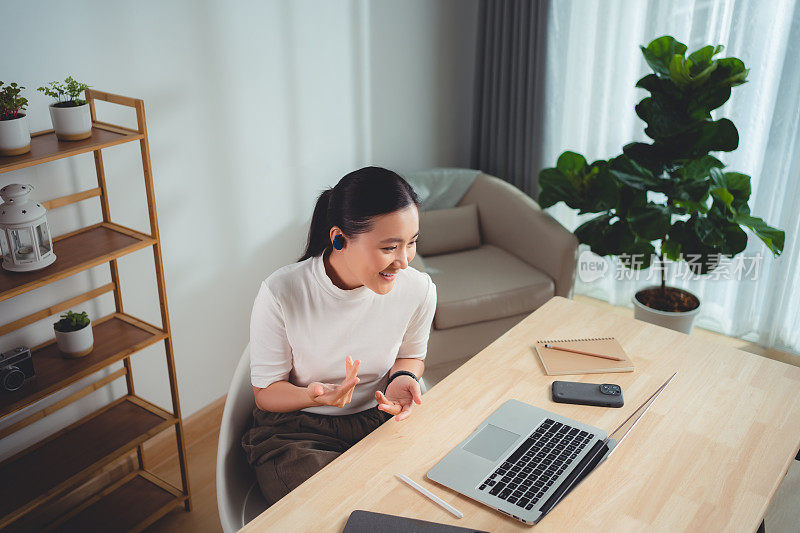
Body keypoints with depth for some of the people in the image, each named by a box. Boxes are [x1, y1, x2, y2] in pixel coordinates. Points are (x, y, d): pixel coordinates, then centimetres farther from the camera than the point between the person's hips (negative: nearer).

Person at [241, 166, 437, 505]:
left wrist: (402, 378, -13)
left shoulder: (419, 290, -11)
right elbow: (265, 393, -9)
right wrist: (315, 396, -31)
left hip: (380, 419, 3)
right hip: (295, 431, -3)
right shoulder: (281, 294, -21)